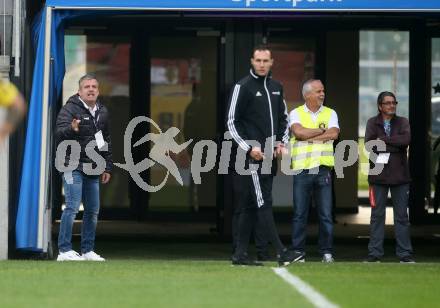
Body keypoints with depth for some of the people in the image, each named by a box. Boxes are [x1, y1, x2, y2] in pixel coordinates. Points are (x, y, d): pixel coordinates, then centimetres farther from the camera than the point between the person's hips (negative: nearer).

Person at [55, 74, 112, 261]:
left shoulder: (102, 112, 14)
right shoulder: (70, 109, -8)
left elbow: (107, 141, 22)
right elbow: (59, 133, -22)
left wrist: (107, 167, 19)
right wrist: (71, 129, -43)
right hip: (74, 167, -7)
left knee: (93, 210, 10)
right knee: (72, 207, -13)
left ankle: (88, 251, 19)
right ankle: (64, 251, -11)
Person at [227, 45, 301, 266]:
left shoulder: (276, 88, 16)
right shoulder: (243, 87, -4)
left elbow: (283, 119, 24)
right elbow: (232, 122, -6)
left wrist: (282, 142, 8)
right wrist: (248, 148, -14)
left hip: (269, 154, 7)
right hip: (251, 155, -7)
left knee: (251, 205, 9)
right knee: (262, 202, -10)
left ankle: (240, 254, 12)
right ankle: (281, 252, -17)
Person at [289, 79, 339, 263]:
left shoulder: (330, 114, 12)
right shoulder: (296, 113, 6)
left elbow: (334, 134, -5)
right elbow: (299, 132, -13)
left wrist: (309, 136, -6)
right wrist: (323, 131, -3)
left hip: (323, 170, 2)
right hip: (302, 170, -1)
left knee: (326, 214, 0)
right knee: (300, 214, -1)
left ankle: (327, 252, 6)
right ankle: (298, 252, 4)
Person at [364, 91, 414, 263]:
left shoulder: (402, 122, 7)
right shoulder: (372, 123, 5)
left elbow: (406, 139, -13)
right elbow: (369, 144, -11)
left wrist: (383, 140, -12)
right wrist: (395, 145, -14)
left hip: (400, 176, 1)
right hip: (379, 175, -1)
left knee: (402, 215, 3)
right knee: (377, 215, 2)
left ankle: (405, 254, 6)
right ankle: (374, 254, 6)